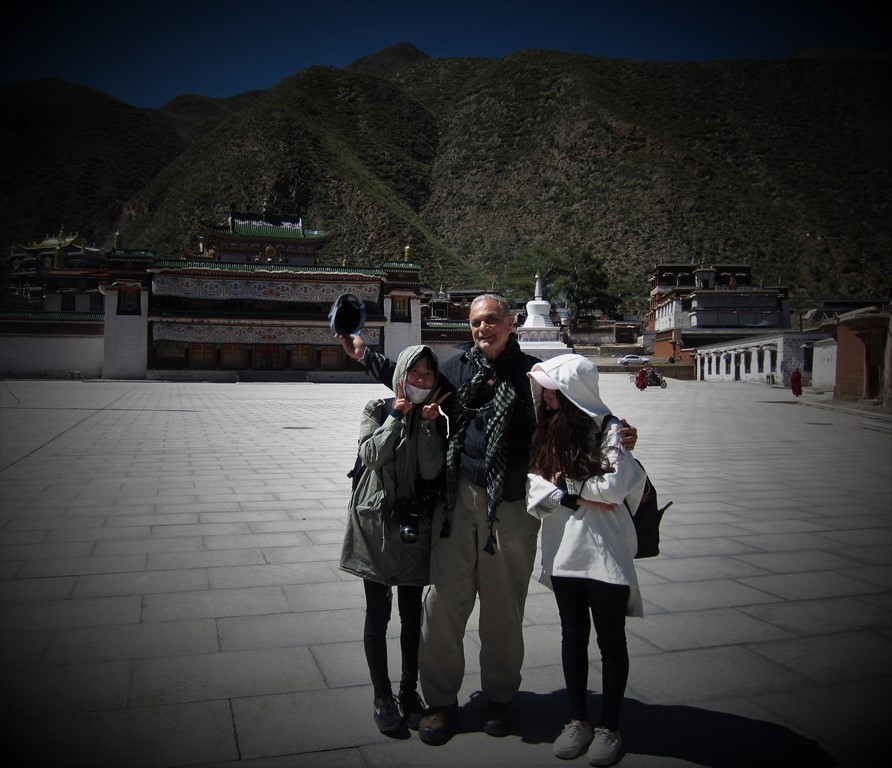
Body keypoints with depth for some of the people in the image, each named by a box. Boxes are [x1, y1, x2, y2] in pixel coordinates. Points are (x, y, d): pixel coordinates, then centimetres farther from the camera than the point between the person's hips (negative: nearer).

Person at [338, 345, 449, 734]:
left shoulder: (434, 418, 4)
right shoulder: (378, 410, 0)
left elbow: (431, 470, -10)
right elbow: (371, 454, -16)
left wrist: (426, 422, -13)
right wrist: (396, 416, -14)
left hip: (414, 525, 2)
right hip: (376, 522, -2)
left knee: (411, 614, 9)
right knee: (378, 614, 5)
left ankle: (409, 692, 25)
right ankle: (382, 697, 19)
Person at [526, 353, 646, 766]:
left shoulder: (609, 429, -10)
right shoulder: (546, 431, 7)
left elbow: (614, 486, -19)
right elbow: (534, 484, 1)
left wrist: (565, 483, -8)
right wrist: (579, 499, -12)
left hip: (605, 551, -5)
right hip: (563, 549, 5)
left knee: (610, 639, 8)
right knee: (572, 636, 15)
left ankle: (608, 727, 24)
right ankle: (578, 720, 30)